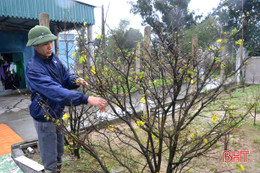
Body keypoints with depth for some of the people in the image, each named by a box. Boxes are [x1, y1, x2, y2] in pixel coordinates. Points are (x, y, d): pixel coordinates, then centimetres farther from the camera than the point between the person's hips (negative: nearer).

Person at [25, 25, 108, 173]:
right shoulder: (33, 69, -27)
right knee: (50, 161, 10)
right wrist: (87, 99, -49)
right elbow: (55, 91, -40)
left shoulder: (54, 58, -2)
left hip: (58, 114, 7)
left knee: (59, 154, 26)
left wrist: (75, 81, -21)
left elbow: (65, 78, 4)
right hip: (44, 118, -7)